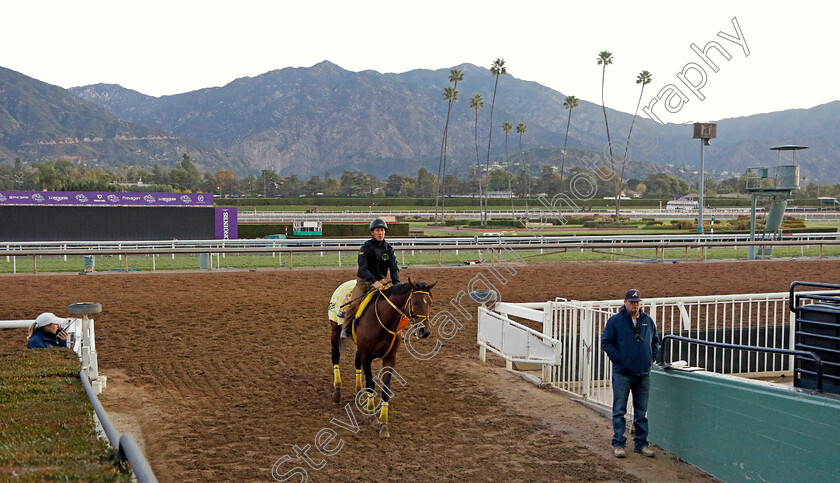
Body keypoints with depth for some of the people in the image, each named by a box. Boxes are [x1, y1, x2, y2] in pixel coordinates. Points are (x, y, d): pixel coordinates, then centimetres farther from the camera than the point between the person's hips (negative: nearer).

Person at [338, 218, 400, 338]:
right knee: (354, 303, -21)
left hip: (381, 281, 4)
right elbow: (363, 268, -18)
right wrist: (374, 282, -32)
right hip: (364, 281, -4)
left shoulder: (388, 248, 4)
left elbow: (394, 268, -2)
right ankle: (345, 327, -3)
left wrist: (396, 284, -20)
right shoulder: (366, 247, -9)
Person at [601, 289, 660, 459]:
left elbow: (655, 341, 22)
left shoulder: (648, 321, 10)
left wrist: (651, 358, 8)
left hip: (643, 374, 4)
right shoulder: (615, 321, -3)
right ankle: (618, 443, 6)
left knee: (641, 411, 10)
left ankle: (641, 443, 19)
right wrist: (617, 359, -10)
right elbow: (606, 342, -2)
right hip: (622, 373, -4)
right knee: (619, 411, -1)